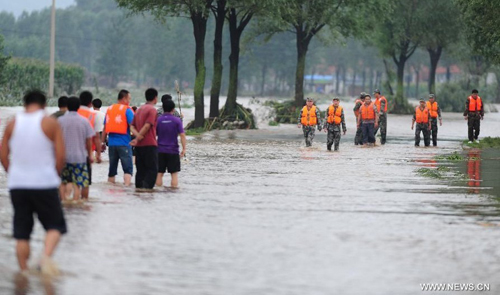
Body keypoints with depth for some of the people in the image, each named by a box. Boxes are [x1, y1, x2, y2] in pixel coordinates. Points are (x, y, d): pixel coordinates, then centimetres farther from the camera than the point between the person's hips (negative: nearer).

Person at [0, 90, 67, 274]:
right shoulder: (50, 123, -4)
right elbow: (61, 156, -7)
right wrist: (56, 175, 8)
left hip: (17, 184, 3)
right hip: (44, 183, -3)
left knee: (21, 231, 8)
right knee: (55, 225, 6)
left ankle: (24, 270, 7)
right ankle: (46, 255, -19)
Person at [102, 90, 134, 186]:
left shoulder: (109, 109, 12)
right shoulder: (127, 110, -5)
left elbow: (105, 128, 14)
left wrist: (103, 142, 19)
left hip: (112, 143, 6)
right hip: (124, 143, -6)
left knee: (112, 168, 12)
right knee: (128, 168, -7)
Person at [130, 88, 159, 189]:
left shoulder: (139, 109, 17)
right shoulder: (152, 110, -8)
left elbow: (132, 126, 11)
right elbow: (147, 126, -18)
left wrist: (137, 135, -5)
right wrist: (138, 138, -14)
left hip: (139, 146, 8)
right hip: (150, 144, -8)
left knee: (140, 170, 10)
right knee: (152, 169, -5)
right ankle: (146, 188, -17)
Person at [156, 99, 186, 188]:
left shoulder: (158, 120, 1)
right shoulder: (177, 120, -5)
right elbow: (182, 135, -10)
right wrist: (184, 149, -4)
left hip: (160, 150, 2)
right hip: (173, 151, -2)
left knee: (159, 173, 7)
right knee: (174, 174, 4)